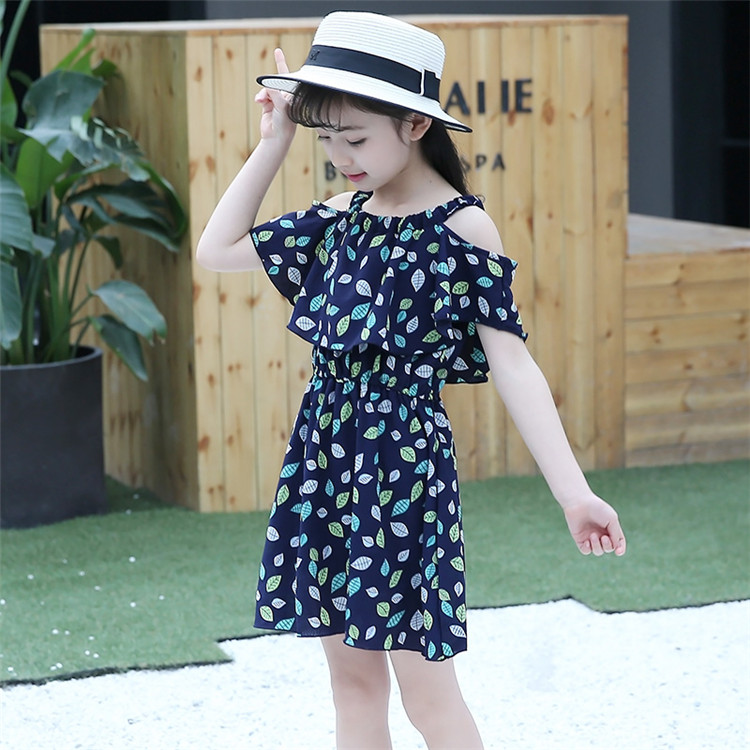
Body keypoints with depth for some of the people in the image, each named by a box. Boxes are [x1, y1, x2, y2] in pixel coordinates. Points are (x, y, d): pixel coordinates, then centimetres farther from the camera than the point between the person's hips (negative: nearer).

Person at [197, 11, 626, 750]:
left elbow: (511, 361, -13)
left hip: (403, 456, -6)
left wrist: (573, 492, -20)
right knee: (351, 670, 12)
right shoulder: (341, 217, 7)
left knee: (424, 688, -2)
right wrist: (273, 142, 6)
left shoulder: (462, 226, -10)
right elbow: (216, 250, 11)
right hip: (323, 450, 6)